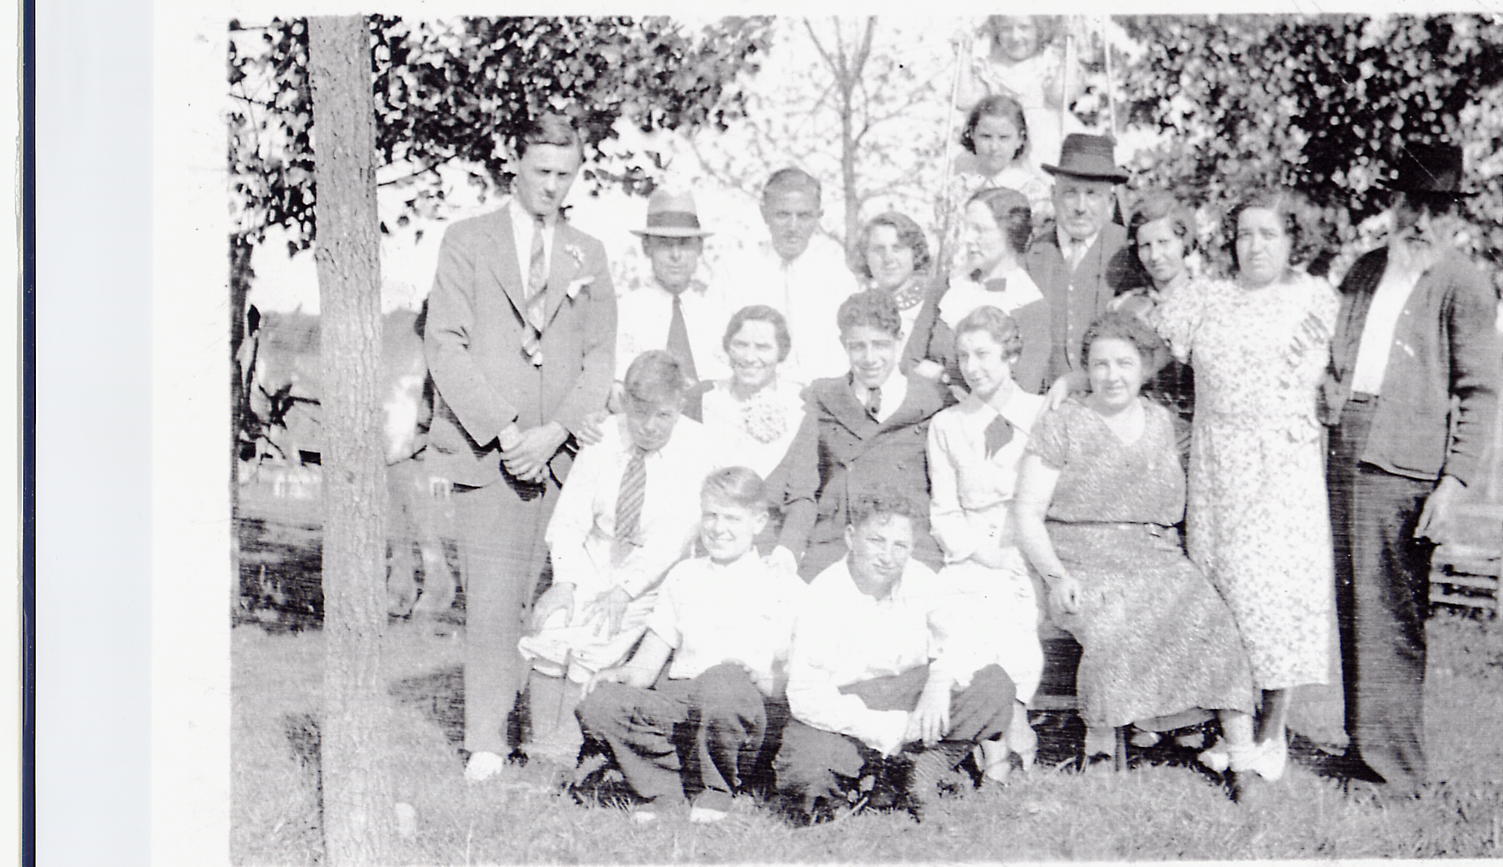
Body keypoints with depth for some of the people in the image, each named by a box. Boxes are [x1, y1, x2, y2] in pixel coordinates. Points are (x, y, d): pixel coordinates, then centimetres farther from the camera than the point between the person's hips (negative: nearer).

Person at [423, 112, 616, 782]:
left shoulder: (589, 255, 16)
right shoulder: (467, 242, 8)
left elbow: (601, 357, 9)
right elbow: (445, 343, -1)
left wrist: (552, 433, -6)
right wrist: (501, 429, -11)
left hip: (561, 450, 2)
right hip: (485, 448, -2)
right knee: (491, 598, -8)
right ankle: (485, 745, -2)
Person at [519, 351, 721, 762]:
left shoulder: (695, 447, -8)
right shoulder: (603, 439, 1)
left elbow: (674, 537, -15)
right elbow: (569, 519, -2)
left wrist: (624, 590, -25)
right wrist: (564, 581, -18)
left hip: (654, 576, -3)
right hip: (593, 565, 3)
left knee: (593, 648, -23)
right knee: (550, 633, -19)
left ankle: (566, 760, -12)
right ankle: (545, 755, -12)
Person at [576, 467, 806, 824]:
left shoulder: (783, 587, 10)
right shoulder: (682, 577, 23)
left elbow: (788, 681, 0)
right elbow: (646, 666, 18)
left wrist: (758, 678, -22)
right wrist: (619, 674, -5)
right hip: (677, 702, 4)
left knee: (721, 682, -40)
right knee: (598, 704, -24)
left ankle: (715, 791, -15)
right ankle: (664, 786, -11)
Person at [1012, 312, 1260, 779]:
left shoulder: (1160, 421, 16)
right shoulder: (1063, 424, 4)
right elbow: (1026, 512, 0)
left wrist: (1171, 552, 7)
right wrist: (1056, 575, -12)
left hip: (1157, 559, 3)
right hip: (1086, 565, -3)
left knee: (1208, 617, -24)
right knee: (1112, 631, -34)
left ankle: (1241, 747, -22)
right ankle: (1099, 746, -20)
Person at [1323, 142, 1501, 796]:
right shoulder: (1365, 271, 17)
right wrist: (1328, 413, 14)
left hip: (1404, 465, -6)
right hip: (1344, 452, 6)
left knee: (1390, 614, -6)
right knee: (1352, 606, 8)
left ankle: (1390, 761, 3)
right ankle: (1365, 743, 18)